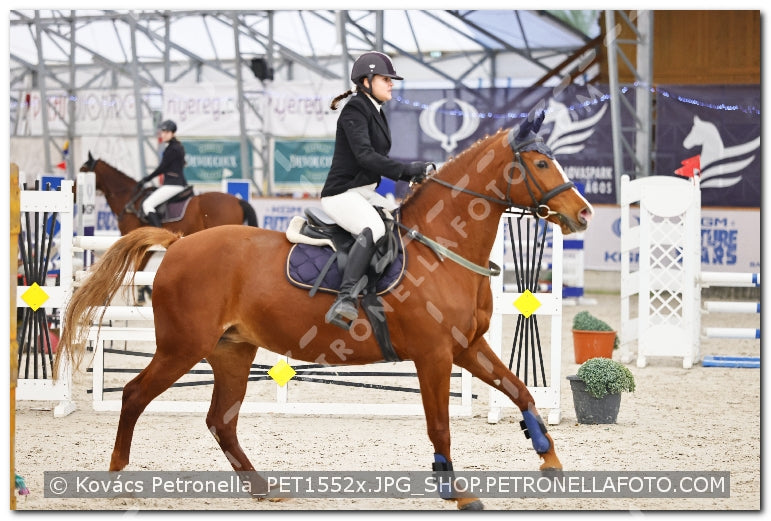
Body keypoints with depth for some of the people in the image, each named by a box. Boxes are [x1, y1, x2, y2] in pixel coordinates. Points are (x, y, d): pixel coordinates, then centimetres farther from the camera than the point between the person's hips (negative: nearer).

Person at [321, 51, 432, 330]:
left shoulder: (376, 113, 18)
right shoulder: (355, 109, -11)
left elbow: (380, 160, 20)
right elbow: (364, 155, -23)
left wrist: (412, 175, 6)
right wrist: (407, 170, -25)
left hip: (366, 194, 10)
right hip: (342, 194, -10)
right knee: (373, 227, -35)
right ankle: (346, 299, -47)